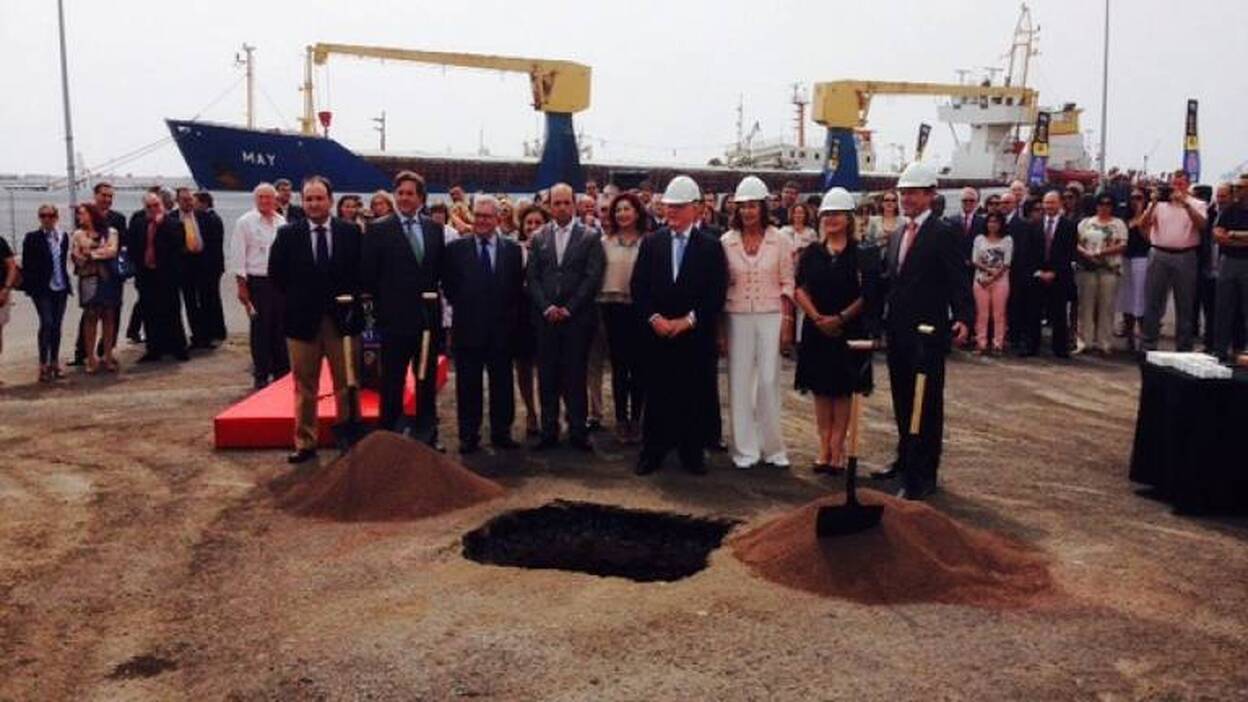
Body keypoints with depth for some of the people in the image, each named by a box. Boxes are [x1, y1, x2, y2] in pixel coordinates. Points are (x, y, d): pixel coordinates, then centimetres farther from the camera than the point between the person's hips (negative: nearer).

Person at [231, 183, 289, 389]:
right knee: (260, 329, 1)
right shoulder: (245, 222, -4)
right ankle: (261, 376, 10)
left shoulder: (282, 222, 8)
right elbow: (238, 255, -5)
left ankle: (281, 372, 19)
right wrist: (241, 285, -9)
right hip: (257, 281, -4)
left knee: (280, 328, 9)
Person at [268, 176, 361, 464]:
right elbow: (276, 274, 5)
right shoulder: (288, 233, 0)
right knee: (304, 387, 8)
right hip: (302, 320, 0)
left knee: (346, 385, 8)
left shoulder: (351, 232, 0)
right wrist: (296, 299, 2)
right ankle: (305, 443, 17)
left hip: (342, 319, 0)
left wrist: (350, 301, -2)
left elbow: (361, 271, 5)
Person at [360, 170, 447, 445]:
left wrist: (437, 294, 1)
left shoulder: (435, 229, 7)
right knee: (392, 384, 5)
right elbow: (367, 275, -3)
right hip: (395, 319, -3)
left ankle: (427, 437, 24)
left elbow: (442, 270, 11)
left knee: (427, 383, 13)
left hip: (428, 318, 4)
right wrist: (382, 306, -3)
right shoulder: (379, 229, -4)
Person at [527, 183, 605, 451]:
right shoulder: (538, 238, 10)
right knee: (547, 376, 4)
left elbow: (593, 278, -4)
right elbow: (532, 278, 6)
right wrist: (547, 308, -7)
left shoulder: (590, 237, 3)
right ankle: (549, 431, 11)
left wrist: (569, 309, -9)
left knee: (575, 376, 0)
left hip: (578, 317, -2)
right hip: (546, 317, 2)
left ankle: (578, 432, 8)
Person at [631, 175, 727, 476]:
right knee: (656, 394, 4)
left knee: (694, 394, 4)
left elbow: (717, 294, -3)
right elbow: (638, 286, 4)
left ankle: (692, 451, 16)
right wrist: (654, 318, -9)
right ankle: (652, 451, 14)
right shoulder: (651, 242, 8)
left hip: (695, 335, -1)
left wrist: (688, 320, -11)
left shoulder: (711, 247, 2)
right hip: (657, 332, 1)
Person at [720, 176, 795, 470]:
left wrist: (787, 323, -3)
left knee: (769, 381, -1)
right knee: (739, 382, 3)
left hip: (770, 317, -1)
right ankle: (745, 448, 14)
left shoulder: (780, 241, 1)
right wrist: (719, 329, 2)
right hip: (737, 318, 1)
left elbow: (787, 284, 3)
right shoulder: (726, 242, 2)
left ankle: (772, 446, 14)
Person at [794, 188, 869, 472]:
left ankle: (837, 449, 11)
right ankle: (825, 449, 14)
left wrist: (840, 317, -15)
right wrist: (818, 318, -12)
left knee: (842, 391, 4)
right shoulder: (811, 253, 6)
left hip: (848, 330, -3)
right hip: (816, 329, 3)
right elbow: (800, 290, 2)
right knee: (821, 390, 7)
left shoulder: (860, 253, -3)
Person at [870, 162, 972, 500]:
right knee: (903, 402, 18)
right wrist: (885, 320, 11)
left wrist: (962, 319, -27)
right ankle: (906, 460, 32)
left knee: (927, 405, -1)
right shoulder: (898, 236, 15)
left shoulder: (942, 234, -9)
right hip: (898, 332, 8)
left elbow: (958, 282, -14)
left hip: (926, 334, -8)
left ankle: (923, 476, 4)